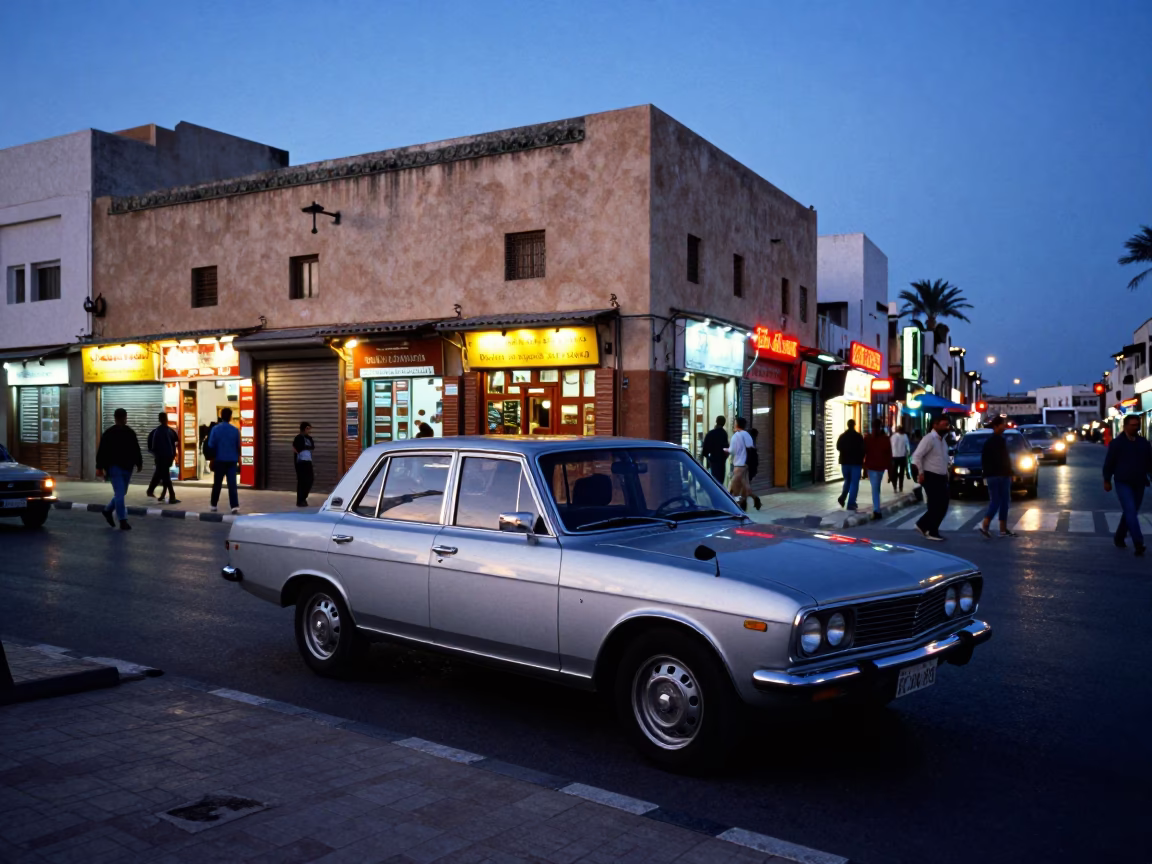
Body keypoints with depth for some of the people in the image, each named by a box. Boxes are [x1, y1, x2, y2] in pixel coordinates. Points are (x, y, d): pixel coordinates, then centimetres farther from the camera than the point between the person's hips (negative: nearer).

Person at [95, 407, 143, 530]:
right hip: (114, 468, -6)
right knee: (120, 494, -9)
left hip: (127, 468, 6)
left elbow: (136, 450, 16)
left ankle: (107, 511, 36)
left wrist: (139, 463, 13)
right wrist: (100, 467, -11)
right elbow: (101, 451, -7)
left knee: (121, 493, 14)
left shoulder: (130, 432, 10)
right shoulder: (109, 433, -6)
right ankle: (123, 521, -5)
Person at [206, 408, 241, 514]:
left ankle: (213, 505, 20)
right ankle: (235, 506, -13)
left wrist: (211, 459, 10)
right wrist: (238, 458, 21)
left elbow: (211, 446, -3)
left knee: (217, 483, 11)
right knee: (232, 484, -3)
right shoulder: (235, 430, -1)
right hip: (232, 461, 0)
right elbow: (238, 446, 6)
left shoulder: (215, 429, -4)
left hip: (219, 460, 0)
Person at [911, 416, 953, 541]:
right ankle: (932, 533, 12)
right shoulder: (929, 438, -15)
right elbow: (917, 456, -21)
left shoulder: (943, 440, 13)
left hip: (941, 477, 9)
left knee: (943, 506, 9)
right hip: (931, 478, -9)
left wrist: (946, 473, 17)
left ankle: (923, 525, 23)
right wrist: (921, 473, -19)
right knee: (935, 506, -1)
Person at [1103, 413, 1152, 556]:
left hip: (1139, 484, 5)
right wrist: (1107, 480, -3)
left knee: (1130, 513, 11)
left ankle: (1119, 537, 27)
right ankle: (1138, 543, -19)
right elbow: (1109, 462, -2)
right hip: (1123, 483, -5)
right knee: (1131, 512, -14)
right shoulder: (1117, 443, -4)